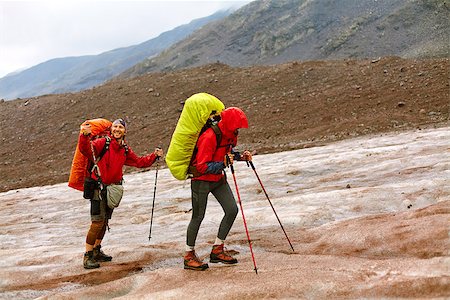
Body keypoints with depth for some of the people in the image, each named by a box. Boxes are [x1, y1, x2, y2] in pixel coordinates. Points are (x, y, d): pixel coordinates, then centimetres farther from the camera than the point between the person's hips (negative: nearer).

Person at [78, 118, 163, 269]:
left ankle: (97, 251, 31)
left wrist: (154, 156, 6)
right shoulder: (103, 142, -9)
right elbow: (86, 150, -25)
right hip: (99, 187, -7)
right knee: (98, 222, -12)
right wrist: (85, 136, -44)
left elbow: (139, 162, 18)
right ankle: (88, 256, -6)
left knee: (105, 221, 16)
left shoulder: (125, 150, 10)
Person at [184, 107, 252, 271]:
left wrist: (240, 156, -2)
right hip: (202, 180, -8)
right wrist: (223, 164, -38)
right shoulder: (209, 137, -28)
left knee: (232, 210, -1)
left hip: (218, 179, 8)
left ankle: (217, 249, 12)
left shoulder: (230, 134, -3)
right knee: (198, 217, 0)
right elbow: (202, 166, -29)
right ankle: (189, 256, 15)